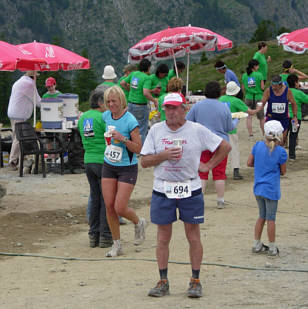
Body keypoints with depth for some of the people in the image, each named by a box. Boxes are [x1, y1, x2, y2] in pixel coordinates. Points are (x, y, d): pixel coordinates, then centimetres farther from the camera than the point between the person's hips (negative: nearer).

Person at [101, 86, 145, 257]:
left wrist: (122, 139, -27)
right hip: (109, 166, 5)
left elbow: (138, 149, -16)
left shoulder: (131, 121, -16)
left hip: (127, 168, -5)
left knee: (120, 208, -9)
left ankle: (139, 223, 24)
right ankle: (117, 245, 13)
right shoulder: (106, 116, 2)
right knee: (109, 207, 1)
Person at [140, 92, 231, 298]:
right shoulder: (156, 131, 4)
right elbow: (144, 161, 1)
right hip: (162, 190, 2)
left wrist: (208, 166, 2)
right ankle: (163, 282, 13)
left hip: (190, 190, -1)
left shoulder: (197, 131, -1)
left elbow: (225, 146, 7)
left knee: (193, 237, 2)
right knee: (163, 238, 5)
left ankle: (196, 281, 11)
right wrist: (164, 156, -14)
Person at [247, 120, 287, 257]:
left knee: (262, 216, 18)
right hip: (271, 189, -5)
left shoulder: (258, 146, -4)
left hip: (258, 188, 5)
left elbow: (249, 163, 2)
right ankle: (272, 248, 13)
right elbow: (283, 171, -5)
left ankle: (257, 245, 23)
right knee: (270, 219, 4)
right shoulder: (281, 152, -15)